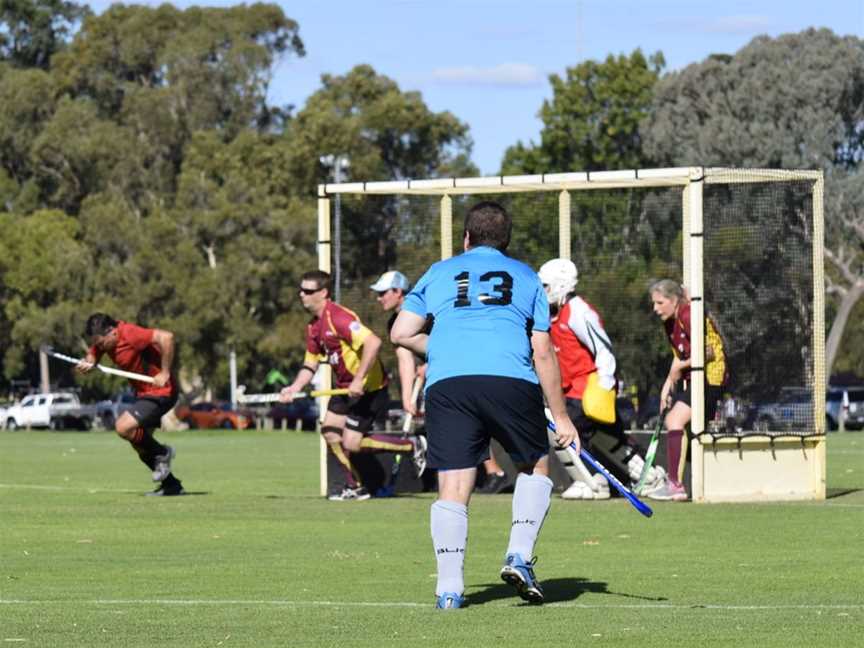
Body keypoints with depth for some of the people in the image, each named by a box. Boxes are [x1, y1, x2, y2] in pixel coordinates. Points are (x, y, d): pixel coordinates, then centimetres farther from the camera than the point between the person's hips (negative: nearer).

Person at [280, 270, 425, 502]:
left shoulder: (337, 317, -23)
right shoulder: (314, 326, 8)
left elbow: (373, 342, -34)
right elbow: (311, 362, 18)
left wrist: (359, 381, -34)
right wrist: (294, 388, 1)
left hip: (368, 388, -10)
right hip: (345, 387, 10)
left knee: (351, 444, -10)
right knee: (330, 432, 6)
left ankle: (412, 446, 5)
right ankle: (354, 487, 18)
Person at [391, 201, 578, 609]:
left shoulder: (439, 273, 23)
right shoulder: (526, 277, 21)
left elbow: (401, 334, 17)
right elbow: (543, 352, 16)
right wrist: (561, 417, 19)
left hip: (445, 383, 1)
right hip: (511, 379, -1)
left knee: (453, 487, 2)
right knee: (536, 466, 20)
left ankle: (449, 588, -8)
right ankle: (519, 557, 5)